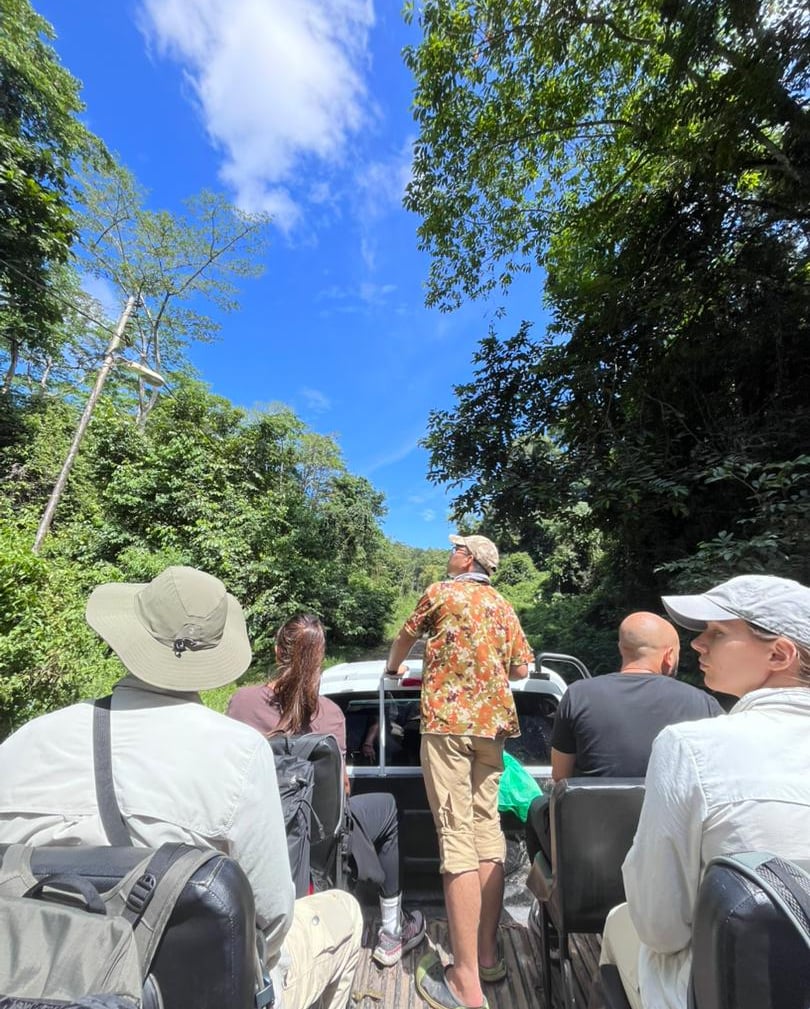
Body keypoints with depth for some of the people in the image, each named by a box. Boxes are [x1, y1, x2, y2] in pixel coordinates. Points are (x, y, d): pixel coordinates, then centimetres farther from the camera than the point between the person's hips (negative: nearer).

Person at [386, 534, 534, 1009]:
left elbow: (406, 638, 13)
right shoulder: (503, 606, 12)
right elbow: (522, 668, 11)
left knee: (457, 837, -2)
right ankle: (488, 953, 26)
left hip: (448, 720, -6)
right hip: (493, 721, 6)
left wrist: (393, 668, 33)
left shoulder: (440, 592, -1)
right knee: (488, 827, 14)